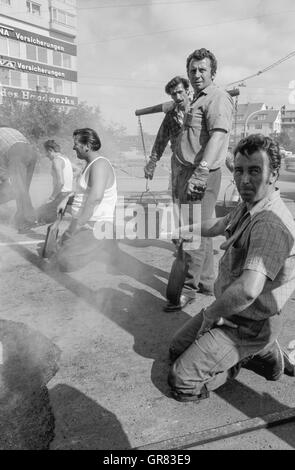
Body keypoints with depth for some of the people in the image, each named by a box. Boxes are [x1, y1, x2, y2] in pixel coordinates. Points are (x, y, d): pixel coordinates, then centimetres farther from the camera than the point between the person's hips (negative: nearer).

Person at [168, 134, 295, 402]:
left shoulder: (271, 223, -32)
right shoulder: (248, 206, 1)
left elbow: (248, 290, -42)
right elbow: (219, 226, 21)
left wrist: (209, 314, -24)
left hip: (249, 326, -9)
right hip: (229, 310, 9)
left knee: (181, 383, -5)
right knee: (177, 350, 22)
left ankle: (261, 354, 10)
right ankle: (258, 351, 21)